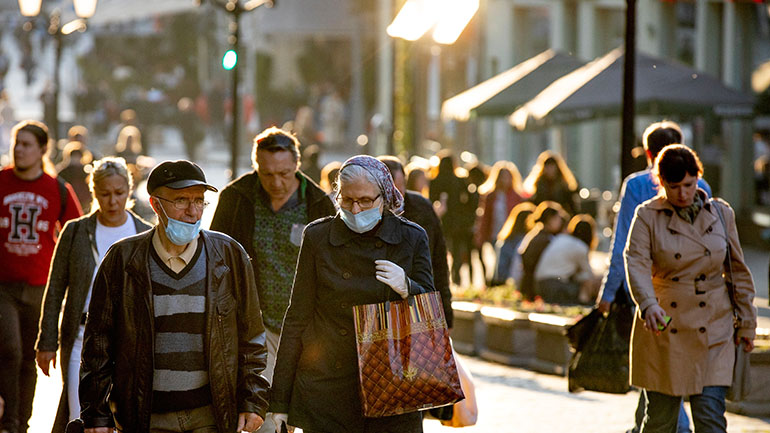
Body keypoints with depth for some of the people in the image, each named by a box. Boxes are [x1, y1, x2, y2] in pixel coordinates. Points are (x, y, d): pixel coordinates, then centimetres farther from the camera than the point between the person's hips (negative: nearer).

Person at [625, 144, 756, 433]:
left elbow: (738, 271, 12)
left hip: (713, 331, 1)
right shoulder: (647, 217, -2)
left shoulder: (721, 214, 5)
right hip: (664, 329, -1)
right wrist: (649, 306, -35)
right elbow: (636, 262, -17)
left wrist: (746, 323, 13)